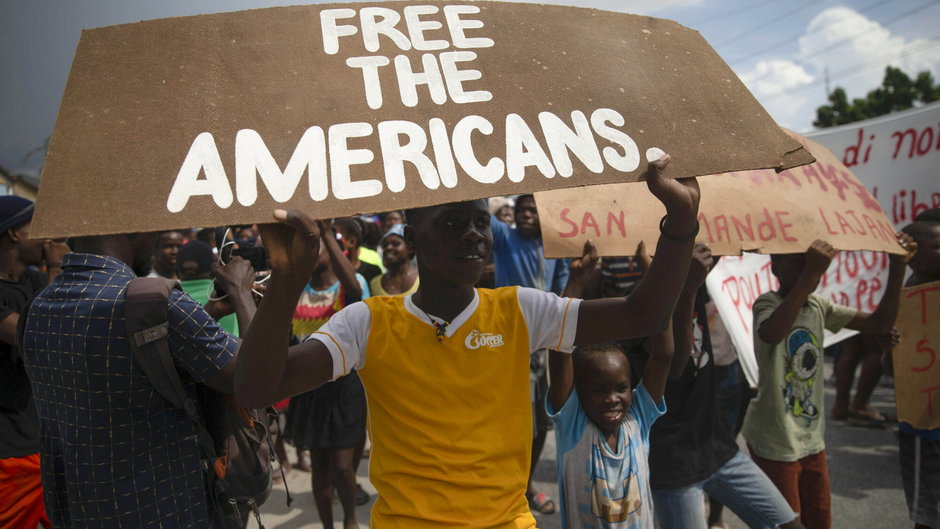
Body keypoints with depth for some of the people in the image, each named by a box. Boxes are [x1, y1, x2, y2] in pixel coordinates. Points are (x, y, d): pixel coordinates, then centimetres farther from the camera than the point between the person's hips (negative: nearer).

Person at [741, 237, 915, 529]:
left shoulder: (819, 307, 5)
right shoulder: (767, 303, -17)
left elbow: (879, 323, 4)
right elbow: (771, 333, -41)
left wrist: (897, 267, -6)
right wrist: (810, 274, -46)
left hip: (812, 439, 7)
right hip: (775, 442, -7)